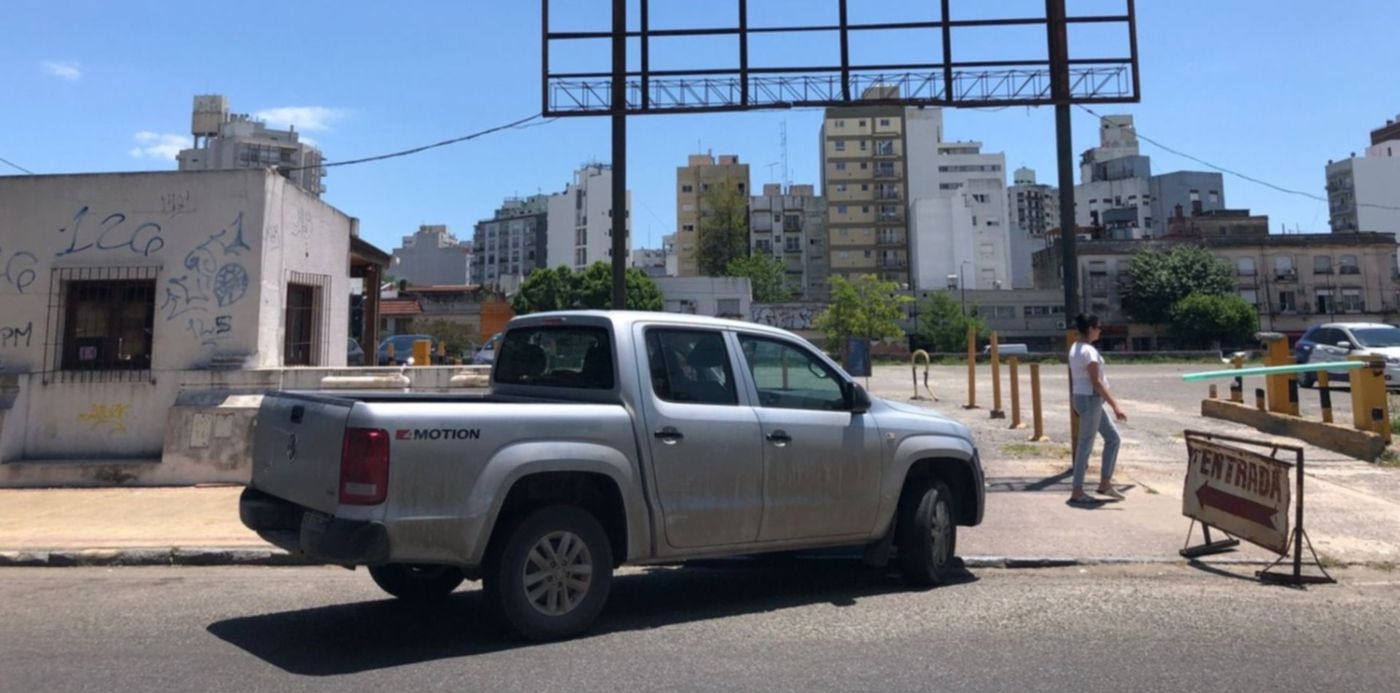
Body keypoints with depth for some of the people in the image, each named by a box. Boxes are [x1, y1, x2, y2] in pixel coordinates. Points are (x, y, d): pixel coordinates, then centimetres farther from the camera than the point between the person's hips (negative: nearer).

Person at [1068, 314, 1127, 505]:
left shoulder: (1075, 348, 11)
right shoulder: (1089, 351, -18)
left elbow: (1071, 378, 15)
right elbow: (1096, 382, -21)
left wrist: (1073, 402, 20)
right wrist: (1115, 406, -21)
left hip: (1083, 398, 10)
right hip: (1090, 399, -10)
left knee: (1113, 438, 16)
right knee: (1085, 446, -3)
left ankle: (1105, 483, 20)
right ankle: (1077, 492, 4)